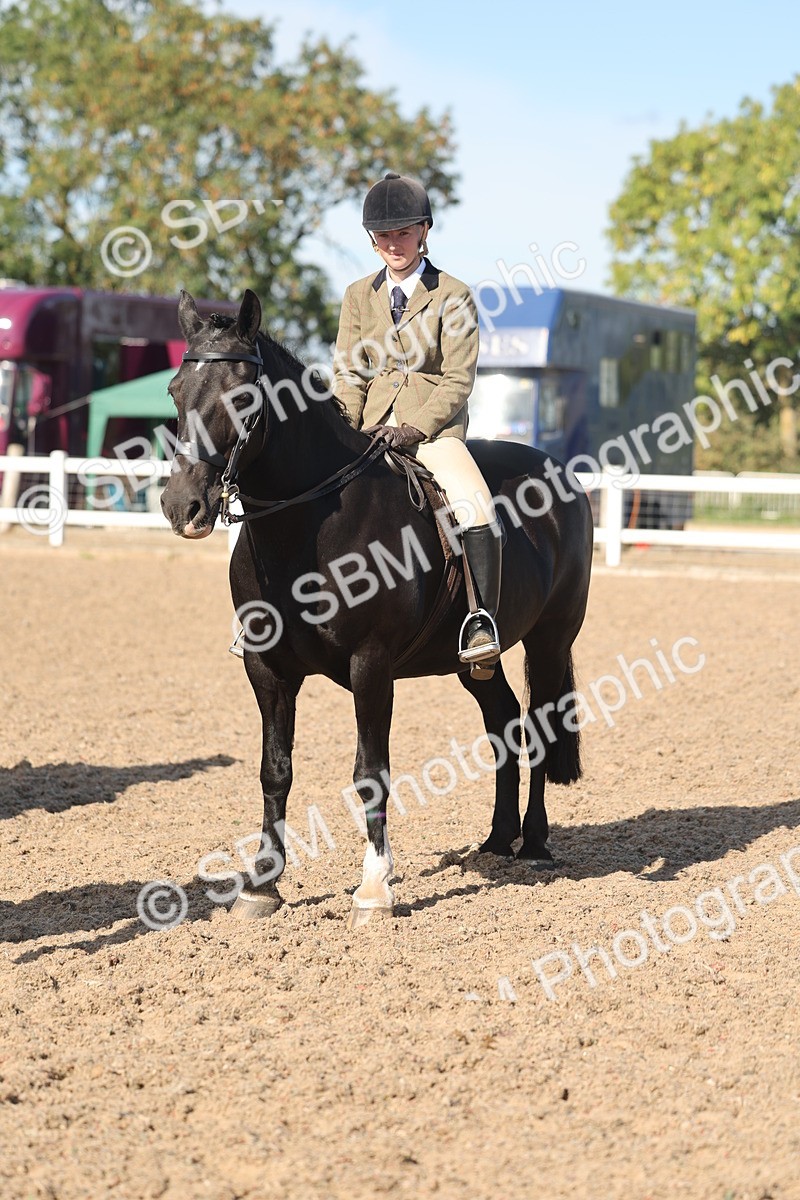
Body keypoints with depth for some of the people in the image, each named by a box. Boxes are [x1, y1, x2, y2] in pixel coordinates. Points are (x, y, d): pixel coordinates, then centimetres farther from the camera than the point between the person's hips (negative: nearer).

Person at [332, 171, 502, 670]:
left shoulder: (453, 296, 0)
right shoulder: (359, 297, 13)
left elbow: (458, 380, -5)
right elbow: (348, 373, 9)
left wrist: (415, 429, -19)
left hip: (434, 428, -4)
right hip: (372, 429, 4)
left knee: (476, 509, -31)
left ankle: (482, 624, -26)